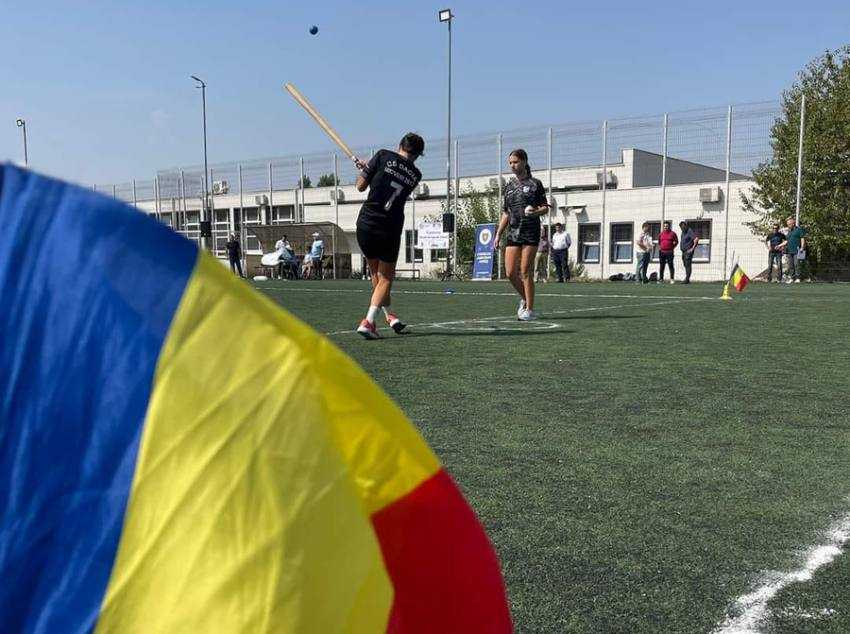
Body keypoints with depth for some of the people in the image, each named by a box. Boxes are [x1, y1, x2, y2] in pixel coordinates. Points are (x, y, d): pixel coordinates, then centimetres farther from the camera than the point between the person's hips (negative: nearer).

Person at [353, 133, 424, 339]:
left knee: (376, 273, 18)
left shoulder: (384, 156, -2)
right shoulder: (415, 175, 5)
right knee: (386, 277, 10)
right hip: (389, 232, 0)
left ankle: (389, 316, 27)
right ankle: (368, 321, -6)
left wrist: (364, 168, 20)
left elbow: (361, 186, 0)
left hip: (366, 224, 1)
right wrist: (369, 168, 25)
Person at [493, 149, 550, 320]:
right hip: (513, 232, 5)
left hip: (531, 231, -5)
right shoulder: (509, 187, 15)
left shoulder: (535, 184, 1)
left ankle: (529, 310, 2)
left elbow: (545, 208, 2)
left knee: (525, 271, -7)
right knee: (510, 272, -2)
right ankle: (524, 299, 24)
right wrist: (498, 234, 13)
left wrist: (536, 212, -20)